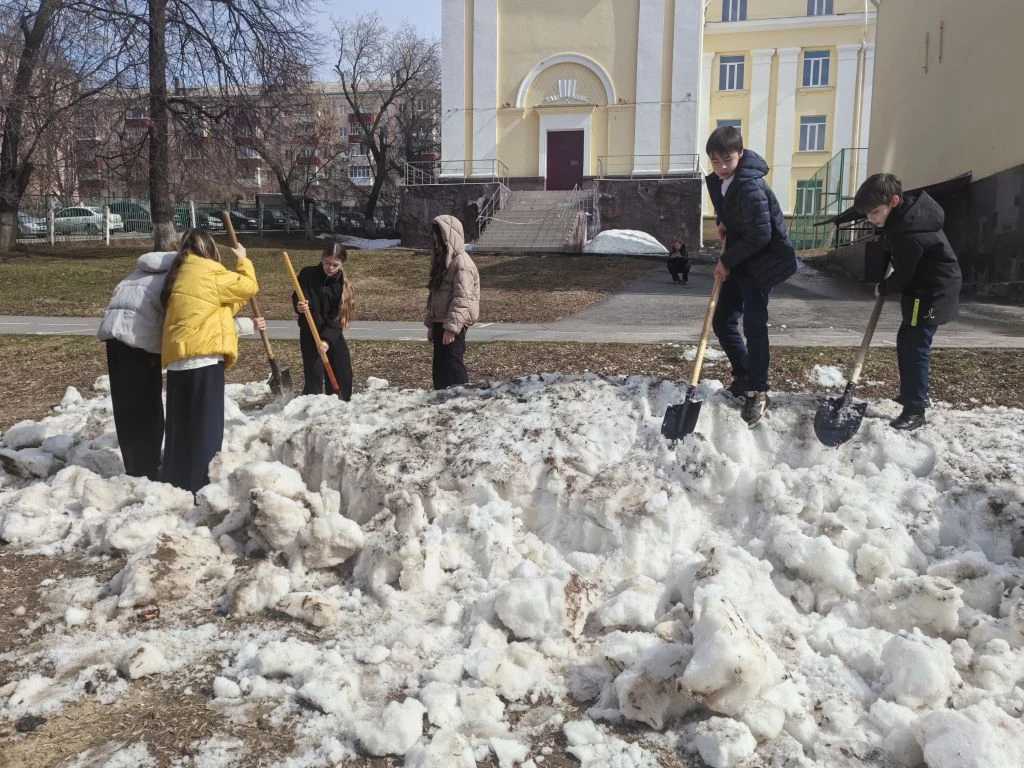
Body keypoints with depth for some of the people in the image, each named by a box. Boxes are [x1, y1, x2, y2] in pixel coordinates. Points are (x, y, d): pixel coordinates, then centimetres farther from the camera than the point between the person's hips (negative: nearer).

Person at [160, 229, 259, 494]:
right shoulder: (208, 273, -6)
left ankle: (175, 481, 24)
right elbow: (248, 286, 2)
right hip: (202, 356, -9)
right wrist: (242, 261, 17)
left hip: (178, 359, 9)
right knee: (205, 427, -3)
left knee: (182, 425, 16)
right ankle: (198, 487, -1)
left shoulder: (179, 276, 20)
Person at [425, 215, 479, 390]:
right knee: (439, 368, 14)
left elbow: (462, 299, -21)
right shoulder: (441, 260, 16)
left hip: (453, 326, -10)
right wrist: (430, 323, 19)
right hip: (439, 323, 10)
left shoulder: (462, 263, -15)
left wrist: (451, 327, -24)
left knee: (452, 368, -10)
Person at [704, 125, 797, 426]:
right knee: (722, 320, 9)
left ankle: (758, 392, -3)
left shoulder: (750, 186, -26)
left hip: (764, 261, -9)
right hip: (739, 261, 9)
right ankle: (743, 376, 27)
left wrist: (727, 260, -17)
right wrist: (723, 224, 4)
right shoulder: (716, 181, 2)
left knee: (754, 324, -12)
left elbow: (760, 235, -26)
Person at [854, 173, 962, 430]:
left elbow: (903, 276, -21)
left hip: (931, 295, -11)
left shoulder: (909, 233, -30)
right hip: (924, 292, 11)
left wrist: (883, 288, -2)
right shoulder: (910, 207, 0)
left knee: (915, 348, -10)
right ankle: (911, 394, 35)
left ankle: (915, 411, -6)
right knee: (906, 342, 20)